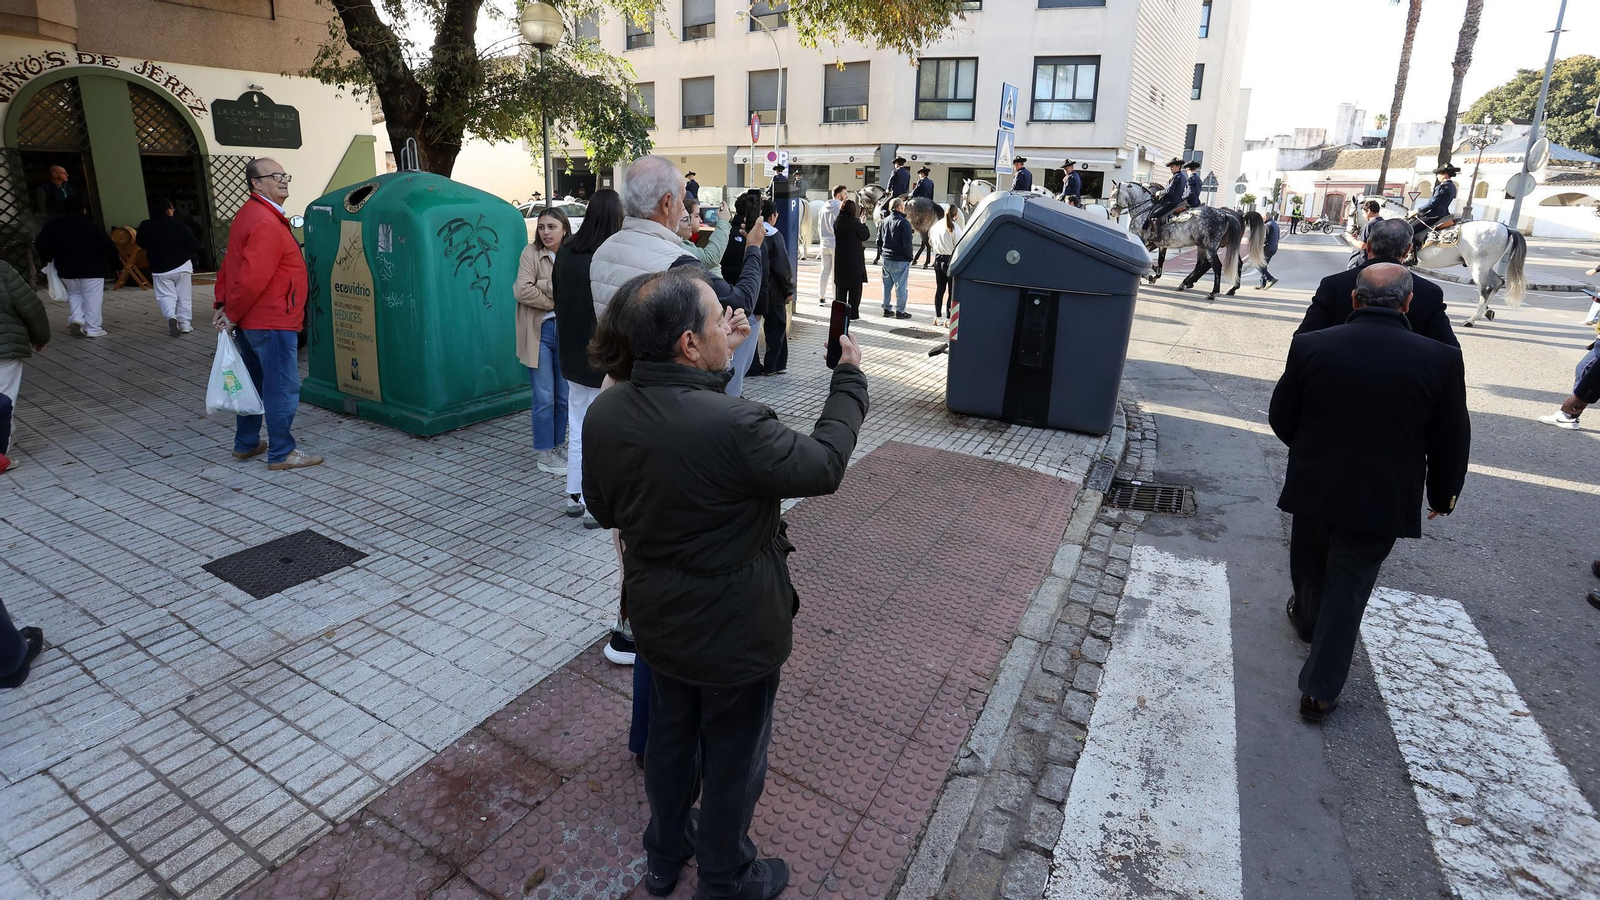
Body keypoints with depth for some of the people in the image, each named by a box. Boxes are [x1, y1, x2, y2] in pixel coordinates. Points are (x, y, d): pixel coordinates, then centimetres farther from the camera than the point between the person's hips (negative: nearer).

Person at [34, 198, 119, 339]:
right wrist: (117, 264, 3)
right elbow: (108, 247, -7)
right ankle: (93, 329, 1)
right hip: (92, 269, -4)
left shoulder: (53, 225, 4)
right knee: (92, 299, 1)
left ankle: (76, 319, 4)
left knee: (74, 294, 24)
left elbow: (41, 246, 3)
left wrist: (46, 259, 21)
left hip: (67, 270, 4)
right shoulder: (92, 226, -7)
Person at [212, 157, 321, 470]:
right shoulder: (266, 224, -18)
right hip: (272, 323, -11)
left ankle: (245, 444, 31)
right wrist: (232, 314, -13)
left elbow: (229, 265, 16)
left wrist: (222, 305, 11)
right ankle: (281, 454, 3)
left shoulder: (248, 215, 15)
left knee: (254, 383, 20)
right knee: (283, 389, -4)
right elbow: (252, 278, -24)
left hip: (250, 321, 11)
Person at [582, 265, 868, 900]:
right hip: (734, 633, -6)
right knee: (734, 756, 18)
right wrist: (849, 379, -6)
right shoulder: (732, 425, -34)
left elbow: (604, 509, 3)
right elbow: (824, 465, -18)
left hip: (658, 621, 6)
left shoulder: (603, 414, -12)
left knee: (670, 734, 28)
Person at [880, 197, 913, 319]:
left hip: (886, 259, 7)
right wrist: (909, 257, -6)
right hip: (900, 260, -7)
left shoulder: (885, 221, 6)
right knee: (901, 286, 1)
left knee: (887, 285, 14)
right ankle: (900, 311, 4)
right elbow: (907, 243, -16)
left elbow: (879, 239, 12)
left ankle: (886, 309, 19)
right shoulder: (903, 223, -15)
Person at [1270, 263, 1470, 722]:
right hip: (1383, 500, -1)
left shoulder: (1310, 346, -13)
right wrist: (1443, 495, 15)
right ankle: (1320, 689, 12)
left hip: (1314, 488, 1)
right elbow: (1450, 441, -2)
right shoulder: (1441, 359, -12)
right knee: (1349, 585, 9)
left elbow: (1280, 418, -2)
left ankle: (1308, 617, 55)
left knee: (1311, 565, 26)